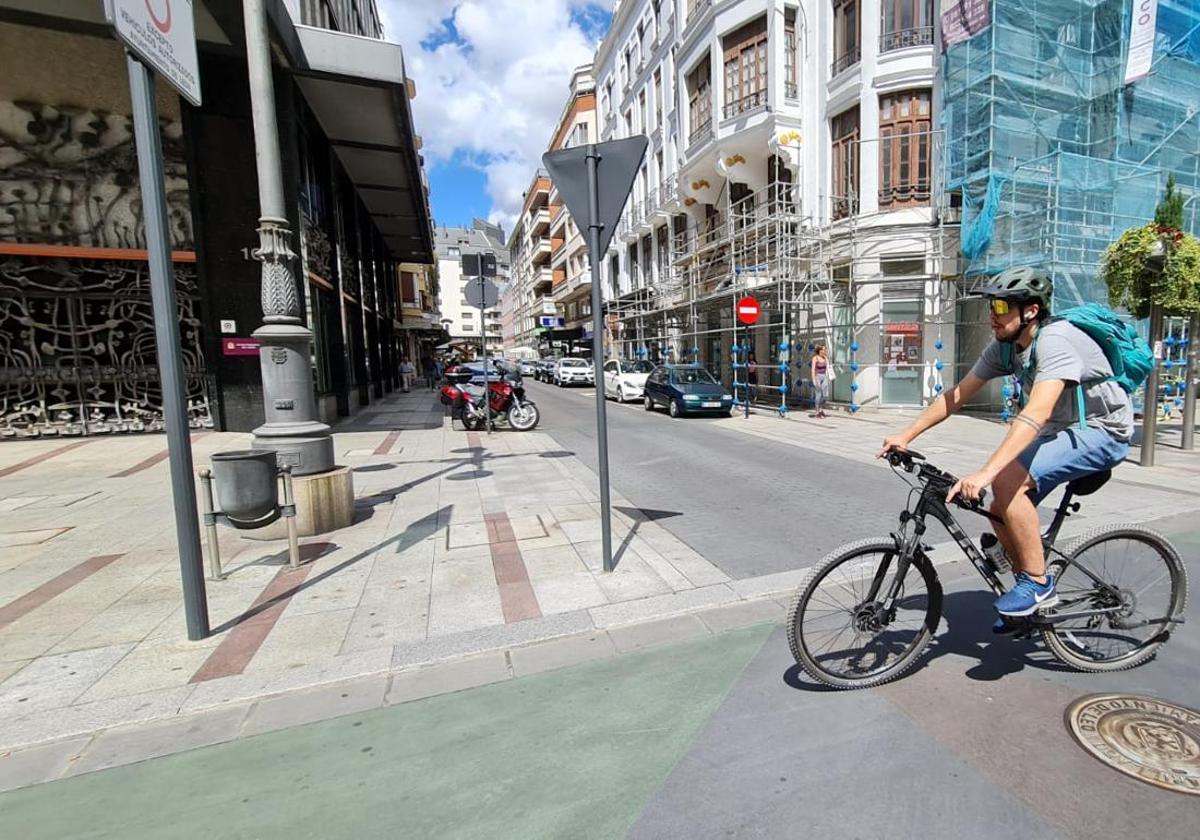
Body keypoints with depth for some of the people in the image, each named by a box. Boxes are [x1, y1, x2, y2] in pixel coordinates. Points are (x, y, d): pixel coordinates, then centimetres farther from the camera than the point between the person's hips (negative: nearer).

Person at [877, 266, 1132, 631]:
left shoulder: (1055, 341, -28)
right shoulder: (1004, 345, -3)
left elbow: (1036, 414, -41)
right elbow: (957, 395, -2)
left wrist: (984, 473, -50)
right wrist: (906, 435, -10)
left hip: (1100, 432, -8)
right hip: (1062, 431, 8)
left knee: (1006, 481, -29)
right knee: (999, 507, 0)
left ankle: (1038, 583, -12)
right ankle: (1033, 600, 19)